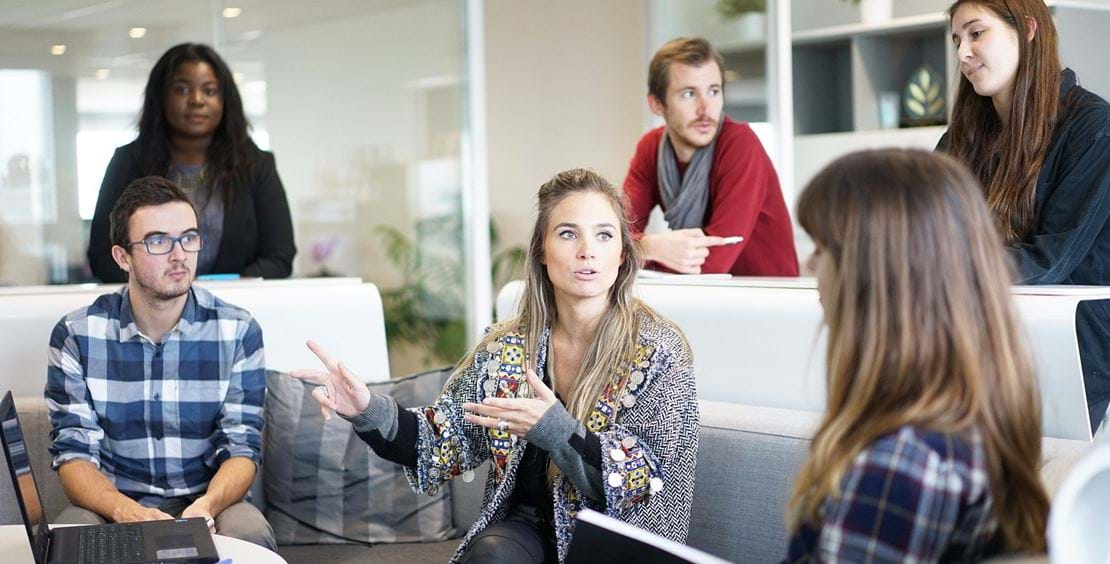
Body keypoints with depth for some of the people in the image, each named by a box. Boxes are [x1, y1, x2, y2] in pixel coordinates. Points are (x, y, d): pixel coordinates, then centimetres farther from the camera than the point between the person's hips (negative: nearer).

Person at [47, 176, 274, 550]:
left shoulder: (238, 332, -2)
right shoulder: (76, 335, -3)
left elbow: (242, 448, -4)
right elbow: (74, 452, -5)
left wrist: (207, 505, -27)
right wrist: (125, 511, -27)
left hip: (209, 502, 1)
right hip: (112, 505, 0)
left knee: (249, 533, -32)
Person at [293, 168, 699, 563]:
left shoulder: (658, 351, -9)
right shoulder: (507, 346, 3)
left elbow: (650, 485, -13)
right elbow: (450, 441, 5)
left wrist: (557, 431, -28)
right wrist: (371, 412, -14)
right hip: (524, 529, 3)